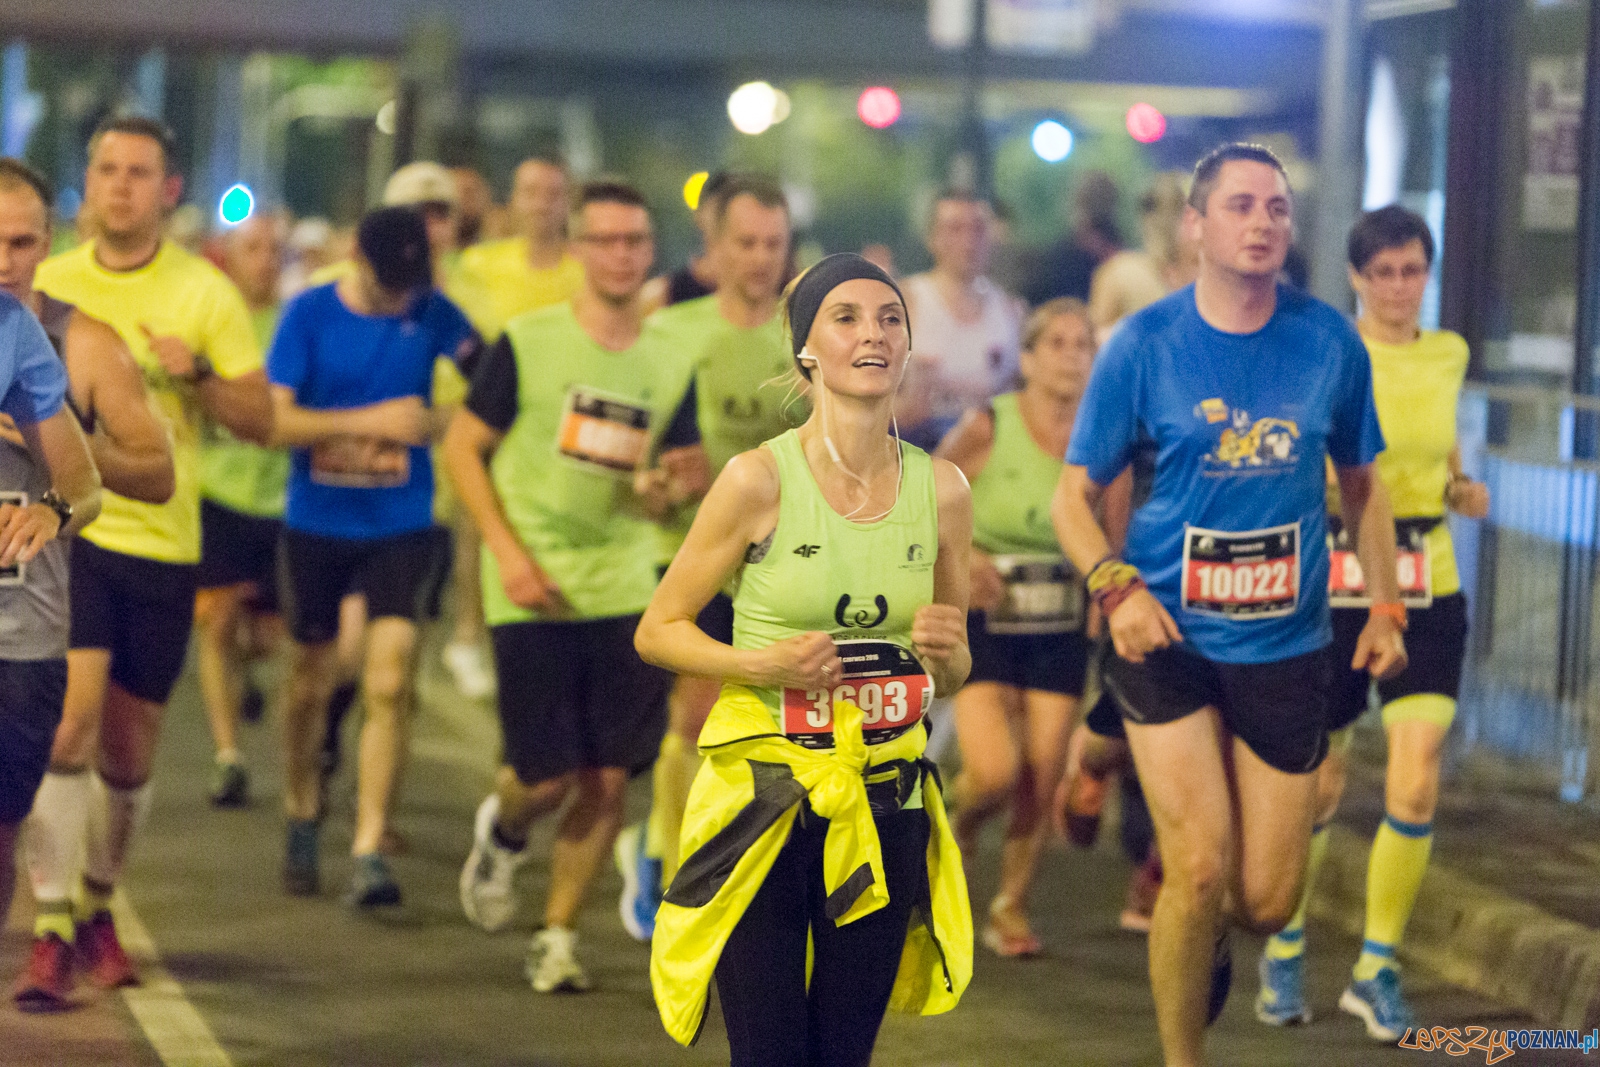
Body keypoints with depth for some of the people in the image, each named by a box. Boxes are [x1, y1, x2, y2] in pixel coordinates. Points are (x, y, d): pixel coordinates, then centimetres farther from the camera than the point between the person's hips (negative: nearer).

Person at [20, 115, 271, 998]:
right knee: (73, 710, -18)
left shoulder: (206, 294, 2)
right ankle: (49, 924, -15)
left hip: (160, 538, 1)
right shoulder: (48, 284, 6)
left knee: (129, 749, 9)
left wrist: (197, 374, -15)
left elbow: (259, 421, 1)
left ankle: (97, 909, 31)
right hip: (65, 526, -1)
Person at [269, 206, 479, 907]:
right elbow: (276, 421, -11)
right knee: (312, 681, 11)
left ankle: (369, 851, -11)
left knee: (388, 685, -12)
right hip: (316, 524, 0)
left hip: (400, 526, 0)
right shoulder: (309, 314, -5)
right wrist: (372, 419, -18)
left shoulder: (433, 314, -1)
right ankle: (301, 818, 35)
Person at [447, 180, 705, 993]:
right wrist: (506, 552, -10)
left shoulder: (671, 366, 7)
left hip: (625, 593, 3)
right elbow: (461, 449, 0)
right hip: (534, 595, -3)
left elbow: (663, 494, 13)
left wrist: (666, 488, -12)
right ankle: (500, 833, 31)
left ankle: (558, 936, 14)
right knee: (548, 777, -5)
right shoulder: (527, 343, -3)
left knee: (608, 780, -2)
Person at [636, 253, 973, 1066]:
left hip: (884, 805, 4)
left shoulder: (941, 490, 3)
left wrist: (945, 649, -8)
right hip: (764, 799, -3)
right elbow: (657, 631, 0)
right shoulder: (759, 480, -8)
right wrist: (761, 664, -16)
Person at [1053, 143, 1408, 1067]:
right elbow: (1076, 495, -1)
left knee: (1266, 903, 3)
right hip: (1168, 636, -2)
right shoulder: (1142, 346, -5)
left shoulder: (1330, 343, 1)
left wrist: (1387, 606, 8)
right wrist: (1117, 586, -17)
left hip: (1287, 645, 2)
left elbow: (1361, 481, 15)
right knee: (1201, 870, -15)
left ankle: (1209, 942, 40)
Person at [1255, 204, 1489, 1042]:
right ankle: (1285, 950, 32)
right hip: (1335, 586, -3)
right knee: (1317, 786, 8)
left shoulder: (1448, 356, 6)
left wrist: (1463, 491, 3)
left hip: (1428, 592, 3)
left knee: (1415, 791, -10)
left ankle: (1377, 969, 7)